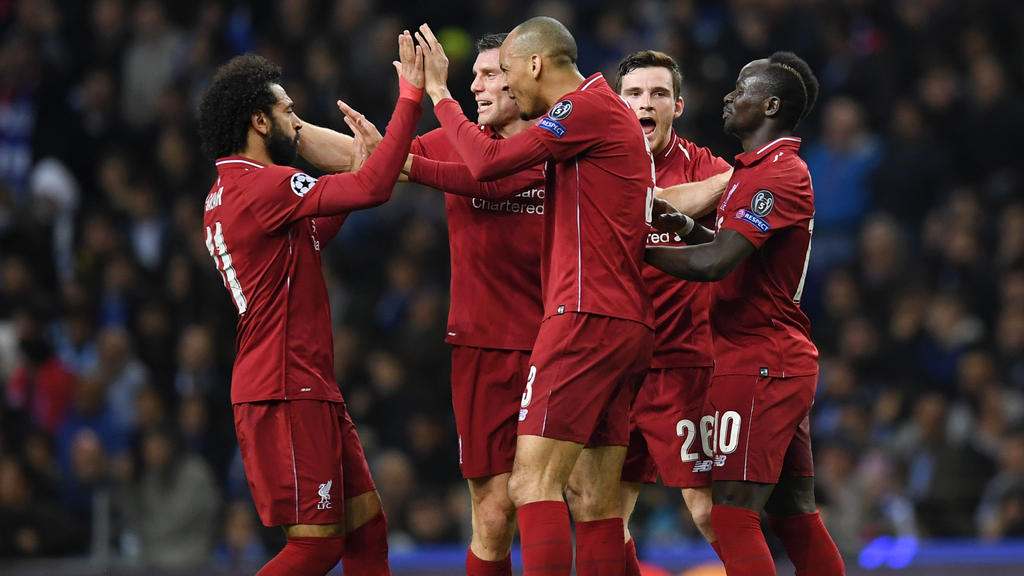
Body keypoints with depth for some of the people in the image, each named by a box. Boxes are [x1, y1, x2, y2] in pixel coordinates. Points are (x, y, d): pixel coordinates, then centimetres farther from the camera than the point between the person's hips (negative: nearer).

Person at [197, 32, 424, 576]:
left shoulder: (226, 193, 16)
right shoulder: (262, 185, -15)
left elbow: (311, 235, 30)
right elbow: (374, 188, -22)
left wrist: (357, 163, 23)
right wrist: (410, 97, -16)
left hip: (310, 388, 10)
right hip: (286, 393, -10)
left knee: (366, 525, 9)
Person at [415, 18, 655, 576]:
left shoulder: (589, 106, -8)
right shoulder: (608, 110, 24)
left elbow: (488, 162, -11)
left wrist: (438, 94, 2)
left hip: (588, 316, -10)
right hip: (629, 325, 10)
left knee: (533, 482, -15)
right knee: (596, 502, 6)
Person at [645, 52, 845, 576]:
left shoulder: (779, 175, -15)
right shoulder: (758, 169, 18)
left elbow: (715, 263, -23)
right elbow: (736, 255, 27)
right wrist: (686, 227, 9)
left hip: (758, 362, -10)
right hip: (784, 360, 10)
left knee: (733, 514, -14)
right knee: (794, 515, 12)